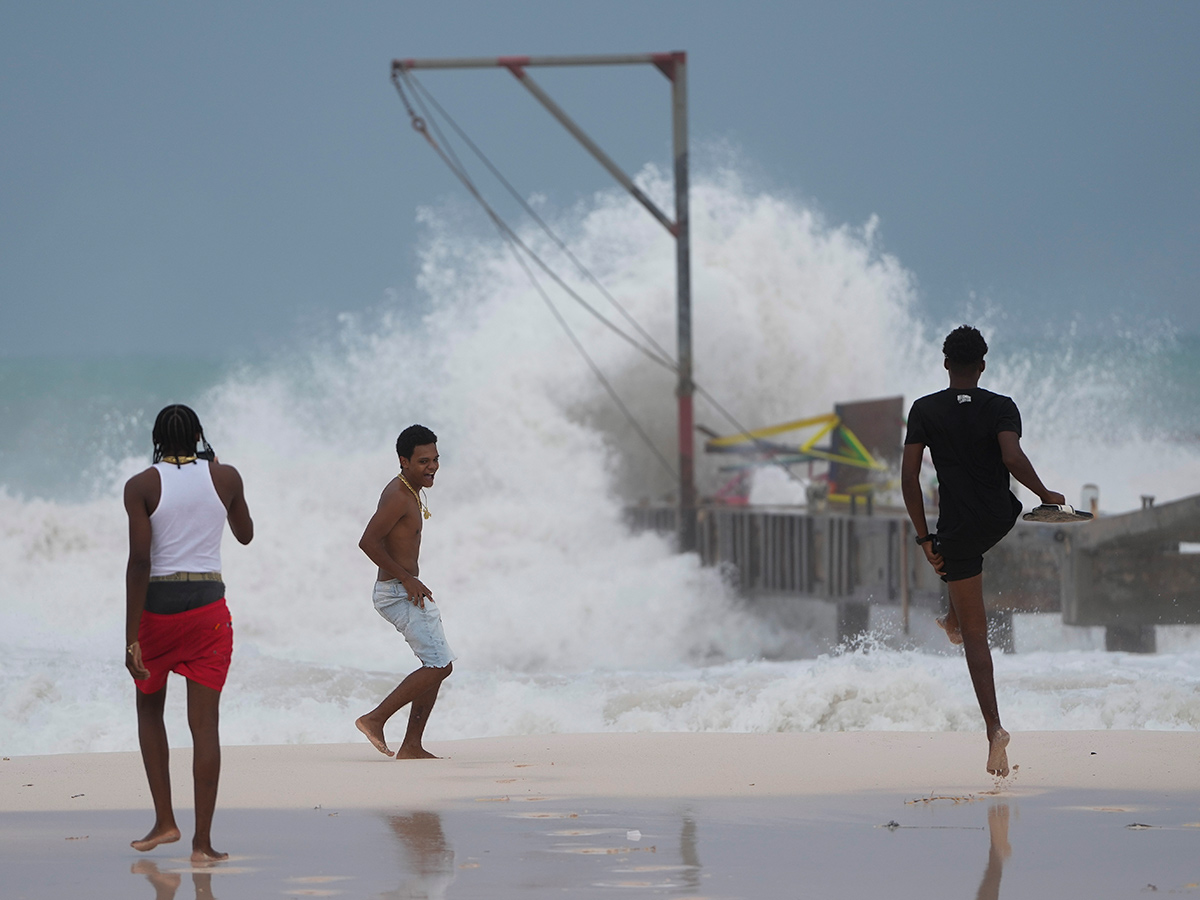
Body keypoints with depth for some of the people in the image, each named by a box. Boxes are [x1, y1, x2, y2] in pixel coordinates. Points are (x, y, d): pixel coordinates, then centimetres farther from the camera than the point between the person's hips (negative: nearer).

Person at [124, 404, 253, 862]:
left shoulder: (141, 486, -6)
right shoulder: (225, 478, 2)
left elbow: (139, 561, -13)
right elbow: (245, 534, 20)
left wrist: (132, 639, -13)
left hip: (157, 606, -1)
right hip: (208, 607, 1)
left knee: (149, 707, 21)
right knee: (204, 722, 1)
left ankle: (164, 820, 12)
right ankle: (202, 840, -5)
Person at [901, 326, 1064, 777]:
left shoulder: (925, 410, -4)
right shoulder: (1001, 408, -5)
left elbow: (909, 477, -9)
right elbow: (1013, 458, -22)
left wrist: (924, 537, -3)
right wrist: (1045, 495, -7)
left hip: (957, 529, -2)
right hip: (1002, 520, 2)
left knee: (976, 633, 3)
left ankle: (994, 728, -8)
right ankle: (954, 618, 50)